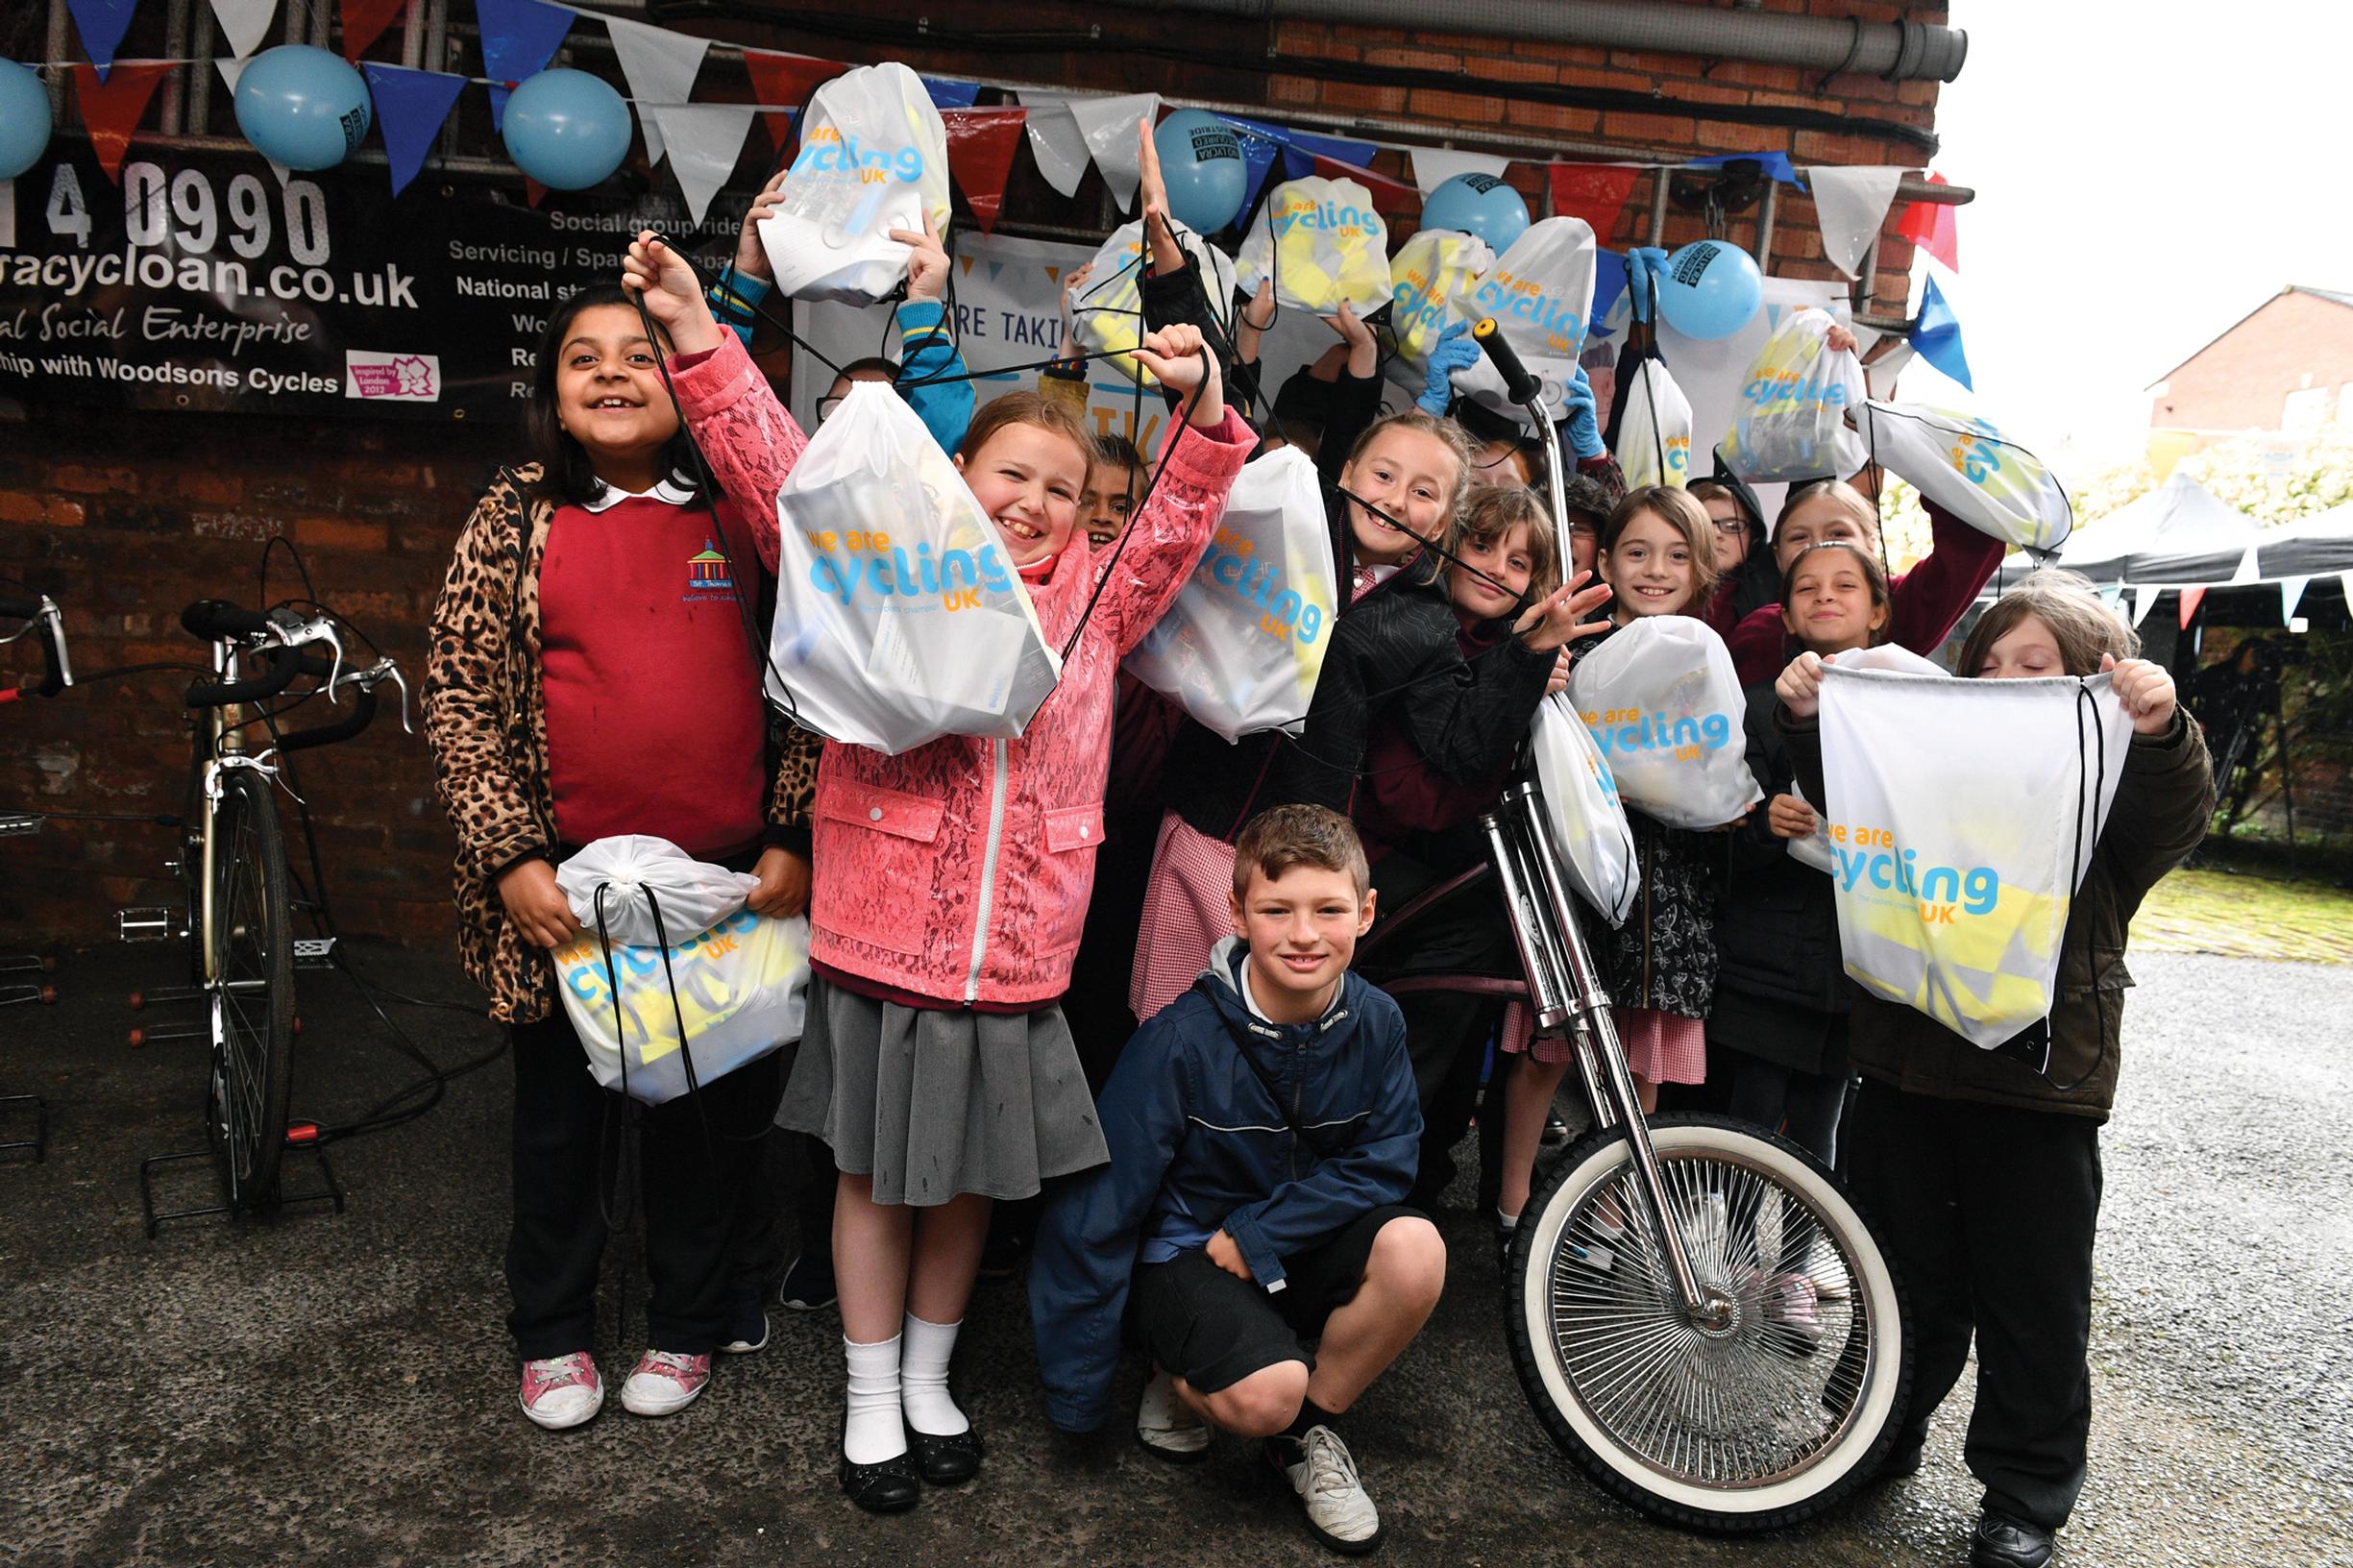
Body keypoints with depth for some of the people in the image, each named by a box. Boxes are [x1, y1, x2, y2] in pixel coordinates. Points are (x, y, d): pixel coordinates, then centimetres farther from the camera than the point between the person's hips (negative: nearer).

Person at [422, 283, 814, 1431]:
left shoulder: (740, 515, 3)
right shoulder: (517, 516, 1)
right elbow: (456, 696, -1)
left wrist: (790, 839, -4)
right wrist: (511, 858, -9)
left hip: (728, 876, 0)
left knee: (710, 1109, 13)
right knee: (561, 1110, 15)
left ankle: (689, 1323, 34)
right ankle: (553, 1335, 35)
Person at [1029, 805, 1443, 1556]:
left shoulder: (1375, 1023, -12)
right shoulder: (1180, 1040, -23)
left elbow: (1383, 1161, -6)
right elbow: (1099, 1208, -17)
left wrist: (1258, 1234, -20)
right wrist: (1078, 1393, -12)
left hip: (1301, 1246, 4)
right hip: (1185, 1250, -4)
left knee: (1415, 1250, -25)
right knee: (1267, 1393, -30)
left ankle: (1310, 1430, 0)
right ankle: (1178, 1375, 8)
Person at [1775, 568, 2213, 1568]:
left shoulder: (2114, 781, 0)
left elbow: (2176, 820, -18)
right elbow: (1843, 800, 6)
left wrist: (2161, 731, -37)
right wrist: (1806, 722, -12)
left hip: (2037, 1077, -3)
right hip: (1907, 1061, 3)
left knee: (2033, 1296, 8)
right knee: (1907, 1273, 16)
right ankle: (1887, 1430, 35)